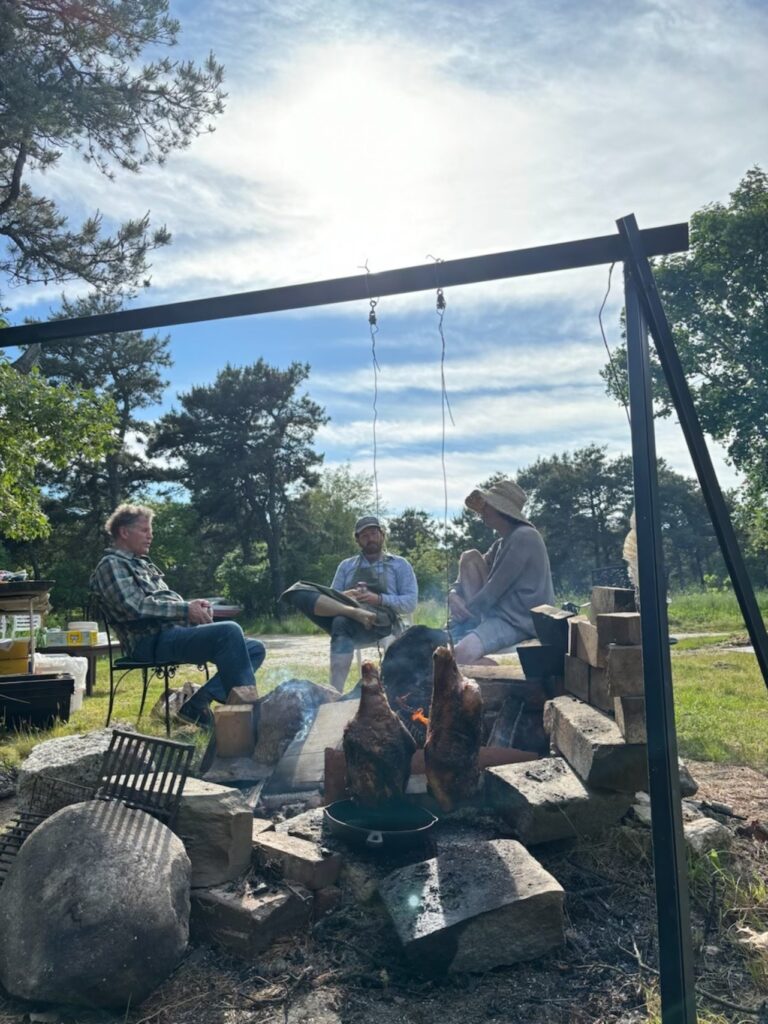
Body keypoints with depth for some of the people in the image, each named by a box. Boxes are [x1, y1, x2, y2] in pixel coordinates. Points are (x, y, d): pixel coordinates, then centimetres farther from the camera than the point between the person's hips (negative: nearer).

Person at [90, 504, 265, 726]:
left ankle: (197, 704, -12)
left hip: (176, 630, 10)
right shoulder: (111, 564, 0)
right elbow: (136, 607, -15)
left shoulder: (142, 564, 28)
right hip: (152, 640, -10)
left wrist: (195, 606, 4)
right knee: (229, 631, -31)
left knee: (254, 648, -3)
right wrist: (186, 609, -15)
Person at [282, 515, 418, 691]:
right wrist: (345, 596, -6)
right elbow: (331, 595, 17)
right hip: (343, 618, 3)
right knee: (300, 592, -21)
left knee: (342, 622, -39)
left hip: (382, 622, -3)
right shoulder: (346, 565, 26)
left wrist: (378, 599, -7)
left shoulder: (399, 565, 18)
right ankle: (354, 611, -39)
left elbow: (410, 603, 6)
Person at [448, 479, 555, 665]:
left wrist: (466, 611, -6)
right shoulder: (502, 543, 16)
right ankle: (472, 625, -3)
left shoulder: (524, 537, -14)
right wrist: (454, 593, -5)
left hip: (520, 621, -11)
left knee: (461, 654, -34)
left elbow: (497, 587, -16)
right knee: (470, 557, 2)